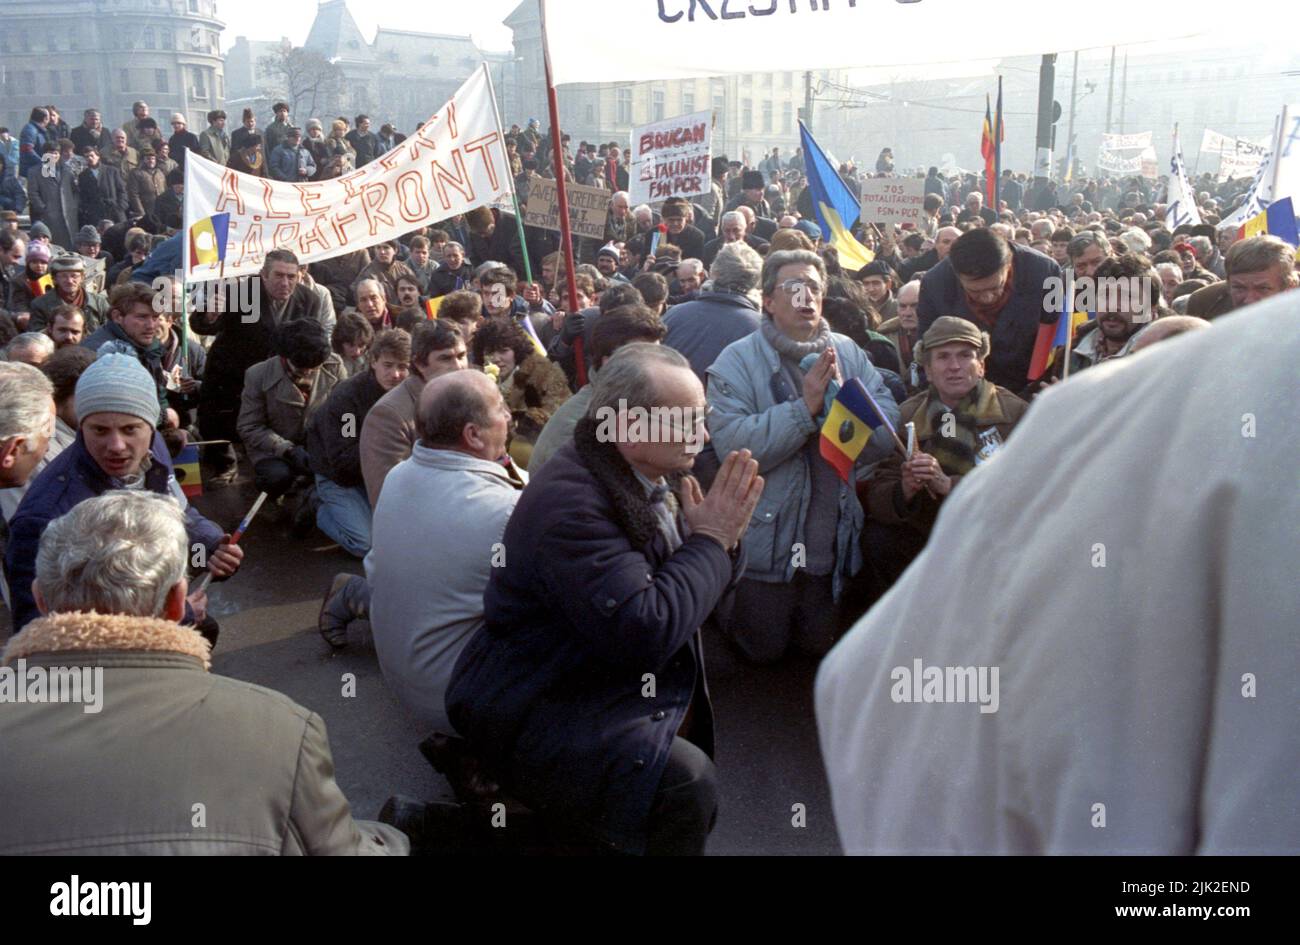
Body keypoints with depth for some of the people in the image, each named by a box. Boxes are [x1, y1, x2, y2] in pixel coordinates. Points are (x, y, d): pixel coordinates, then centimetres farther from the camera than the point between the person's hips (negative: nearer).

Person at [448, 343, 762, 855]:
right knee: (686, 783, -24)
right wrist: (710, 540, -19)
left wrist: (722, 537, -10)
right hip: (540, 711, -10)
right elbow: (643, 631, -31)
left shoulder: (657, 479, 3)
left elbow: (698, 593, 11)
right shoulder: (568, 502, -24)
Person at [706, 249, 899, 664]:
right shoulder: (737, 361, -13)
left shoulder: (848, 353, 1)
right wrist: (805, 407, -28)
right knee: (763, 649, 12)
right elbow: (732, 445, -26)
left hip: (831, 536, 4)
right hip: (766, 540, -4)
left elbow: (886, 434, -7)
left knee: (820, 644, 22)